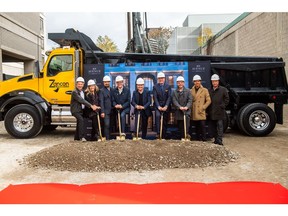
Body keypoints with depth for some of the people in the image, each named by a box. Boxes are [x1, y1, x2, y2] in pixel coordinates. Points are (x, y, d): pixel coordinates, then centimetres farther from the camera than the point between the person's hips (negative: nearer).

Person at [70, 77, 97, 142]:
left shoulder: (83, 91, 13)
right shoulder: (74, 92, -15)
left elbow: (84, 100, 15)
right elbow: (81, 100, -24)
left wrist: (92, 106, -1)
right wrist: (91, 106, -28)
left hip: (81, 110, 9)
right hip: (76, 110, -9)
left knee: (79, 122, 14)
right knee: (81, 120, -28)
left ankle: (76, 137, 28)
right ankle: (81, 137, -28)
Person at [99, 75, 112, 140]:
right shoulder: (102, 90, 2)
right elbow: (101, 102, -6)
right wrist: (102, 112, -13)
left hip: (112, 111, 4)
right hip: (106, 111, -4)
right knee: (107, 125, -9)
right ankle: (107, 138, -3)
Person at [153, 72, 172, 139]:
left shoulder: (168, 86, 4)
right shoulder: (155, 87, 3)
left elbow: (169, 97, -3)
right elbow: (155, 98, -4)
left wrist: (166, 106, -15)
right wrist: (158, 106, -16)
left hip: (166, 106, 1)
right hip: (158, 106, -1)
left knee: (165, 121, 1)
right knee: (157, 116, -26)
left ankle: (164, 136, 10)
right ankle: (158, 133, -23)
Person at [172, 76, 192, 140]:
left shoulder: (188, 91, 9)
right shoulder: (174, 92, 11)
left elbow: (190, 100, 0)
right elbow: (174, 101, -3)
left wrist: (187, 107, -19)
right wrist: (179, 107, -19)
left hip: (186, 110, -1)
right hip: (178, 111, 2)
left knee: (187, 118, -26)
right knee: (180, 126, 4)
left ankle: (186, 134, -20)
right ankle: (183, 137, 15)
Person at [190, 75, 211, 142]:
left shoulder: (205, 90, 4)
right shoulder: (191, 91, 10)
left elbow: (208, 101, 2)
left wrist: (203, 107, -8)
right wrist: (190, 109, 0)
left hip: (201, 113, -3)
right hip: (194, 113, 3)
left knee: (202, 126, -9)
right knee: (197, 127, 8)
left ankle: (204, 139, -1)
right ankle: (199, 139, 16)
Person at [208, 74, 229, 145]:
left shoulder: (223, 89, 1)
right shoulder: (209, 91, 11)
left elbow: (227, 99, 3)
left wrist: (222, 106, -7)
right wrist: (208, 110, 5)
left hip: (220, 112, -4)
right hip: (212, 113, 4)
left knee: (220, 126, -8)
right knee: (214, 127, 11)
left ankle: (220, 140, -9)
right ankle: (216, 139, 20)